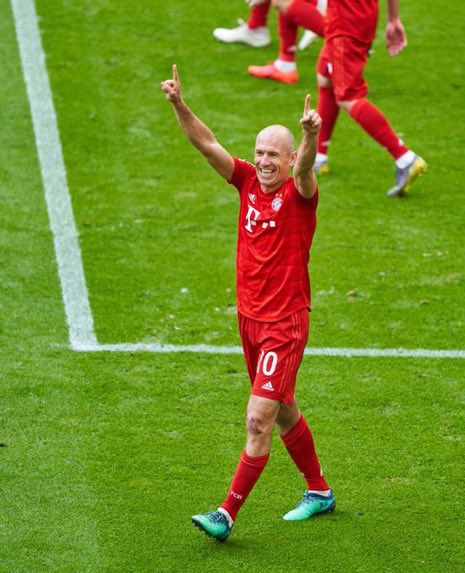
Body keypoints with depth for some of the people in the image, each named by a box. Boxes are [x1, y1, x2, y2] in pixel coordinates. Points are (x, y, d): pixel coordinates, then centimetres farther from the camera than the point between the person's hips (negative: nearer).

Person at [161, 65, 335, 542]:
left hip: (285, 324, -7)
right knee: (283, 412, 20)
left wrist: (311, 136, -55)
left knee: (259, 420, -12)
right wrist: (179, 105, -21)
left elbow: (305, 167, -33)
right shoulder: (248, 182, 3)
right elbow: (206, 144, -6)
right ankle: (318, 491, 37)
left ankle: (227, 514, -9)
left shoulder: (299, 194, -11)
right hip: (249, 318, 7)